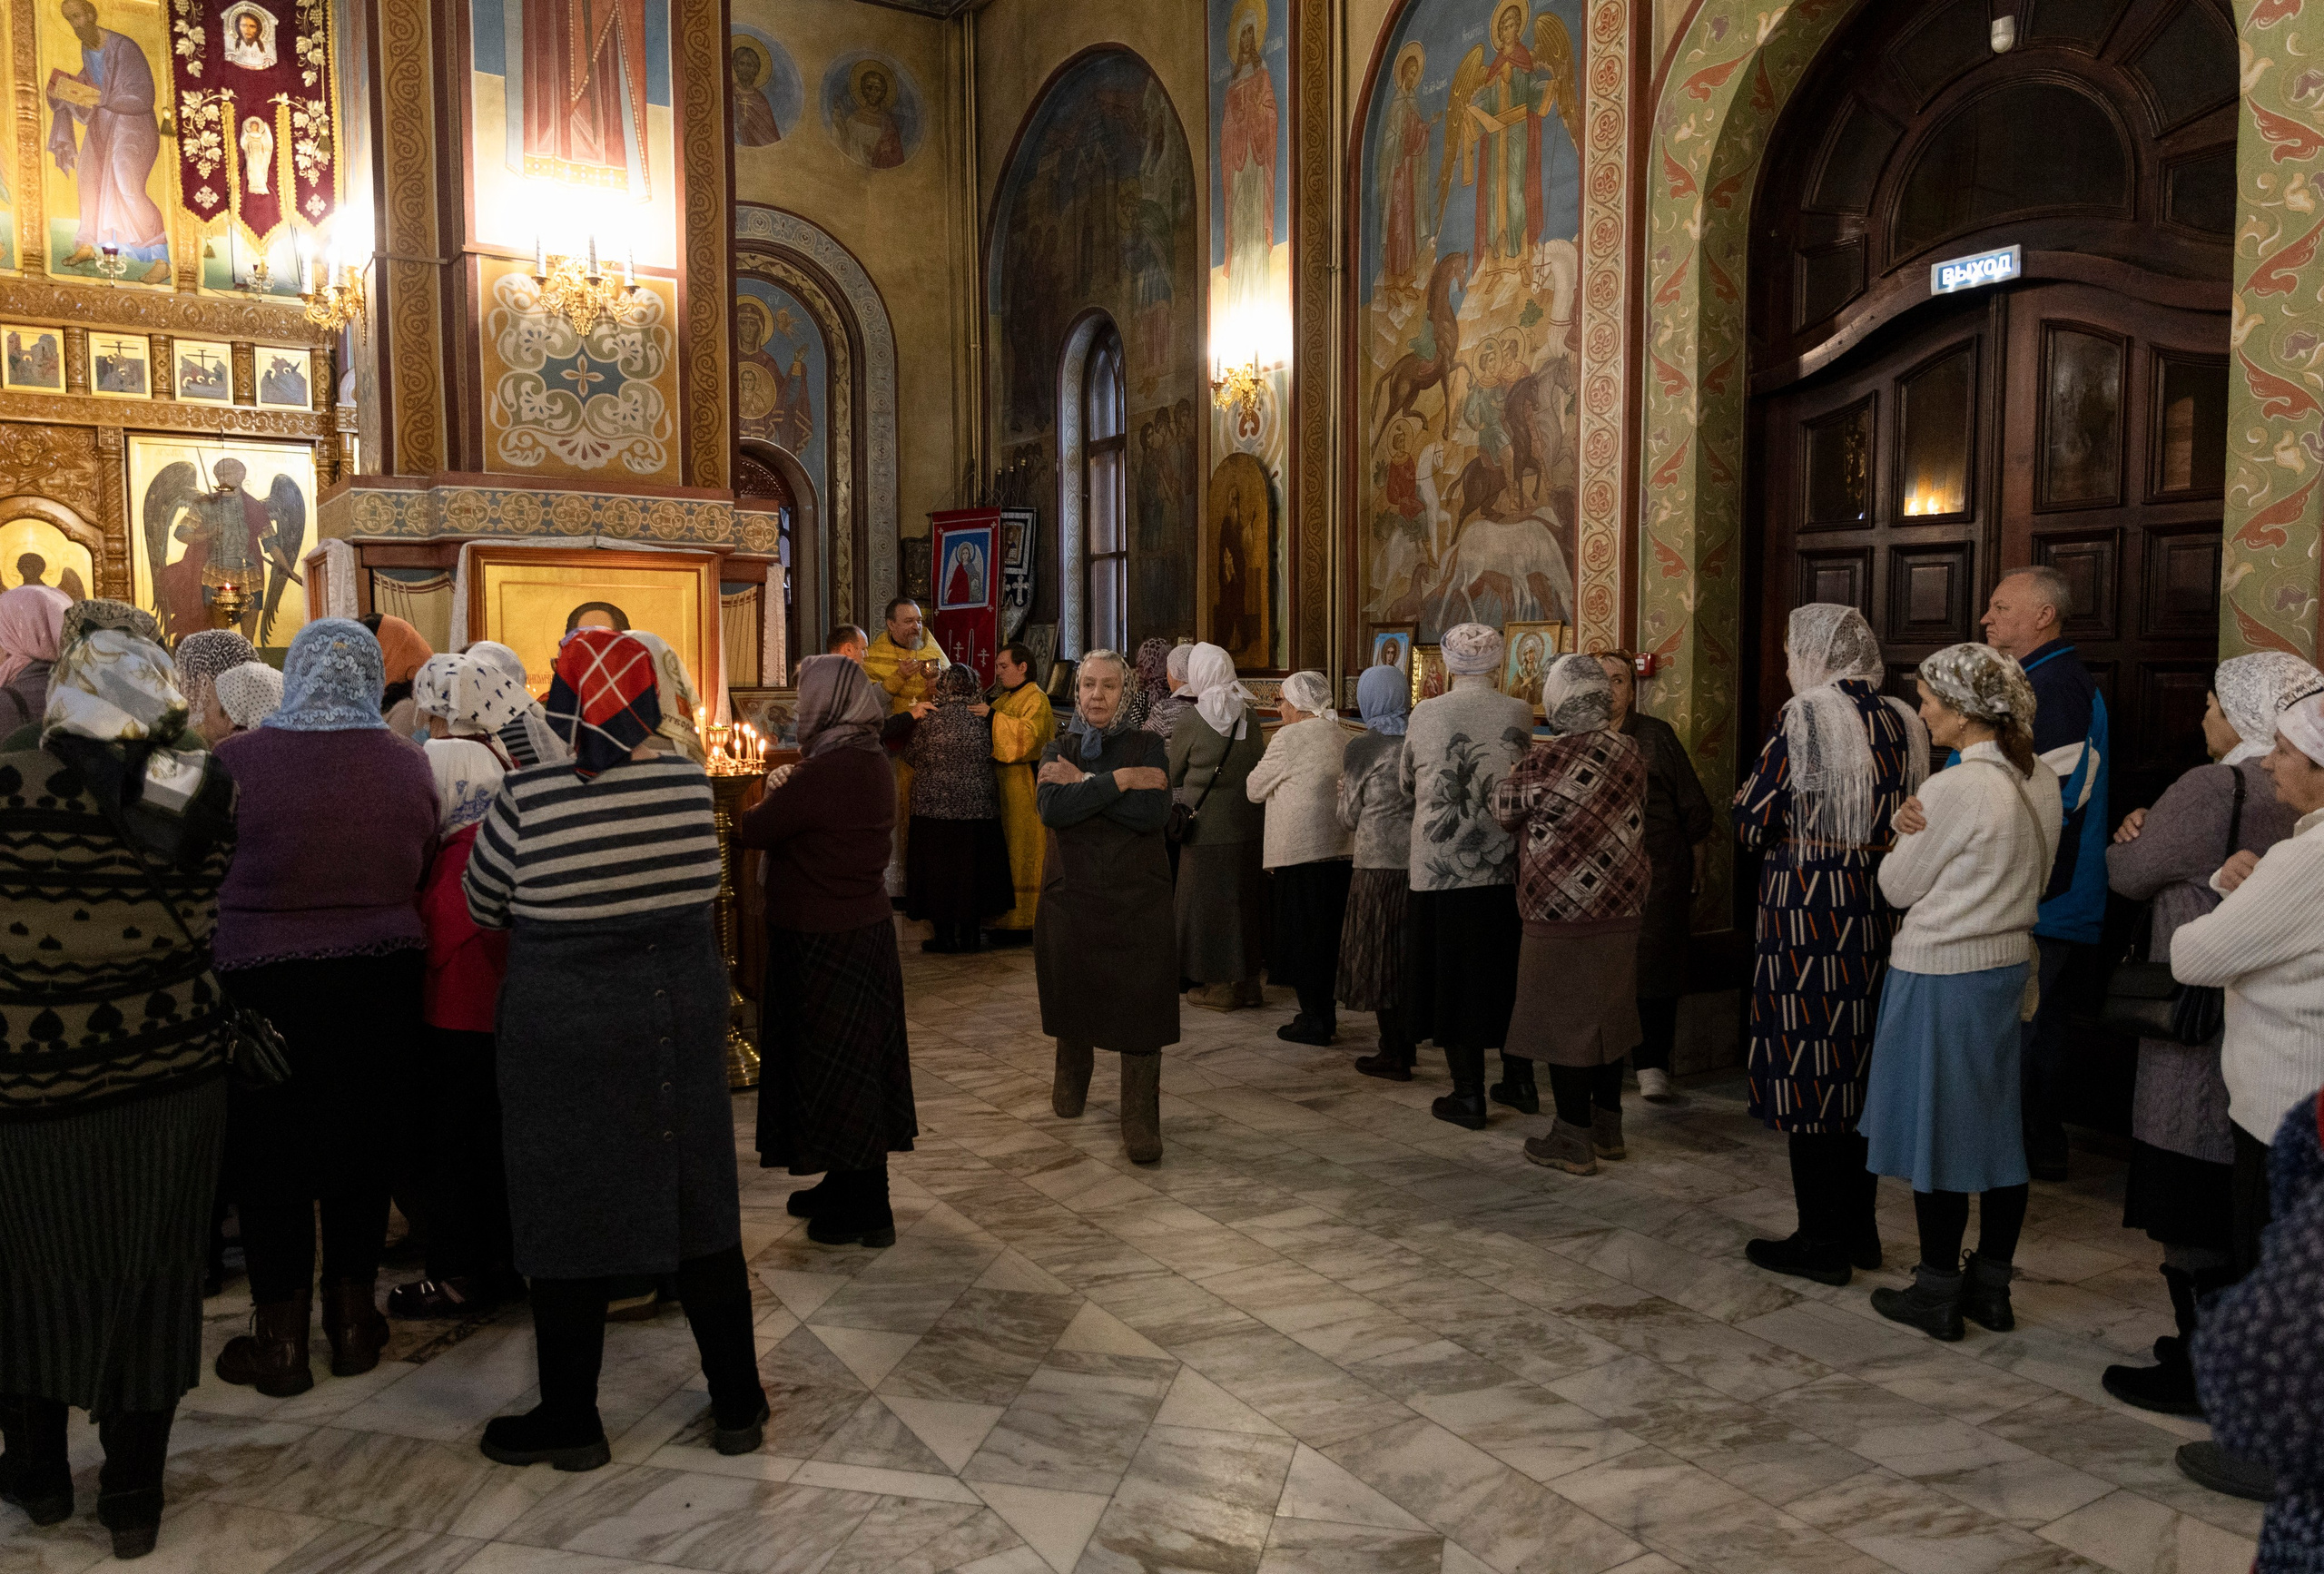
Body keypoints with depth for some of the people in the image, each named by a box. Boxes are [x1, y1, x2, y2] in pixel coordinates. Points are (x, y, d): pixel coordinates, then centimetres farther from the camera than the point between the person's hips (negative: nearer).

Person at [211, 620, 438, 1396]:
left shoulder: (237, 760, -14)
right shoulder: (409, 762, -5)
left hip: (265, 986, -3)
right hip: (382, 979, 3)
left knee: (270, 1159, 10)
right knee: (362, 1148, 16)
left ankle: (281, 1344, 20)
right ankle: (353, 1322, 27)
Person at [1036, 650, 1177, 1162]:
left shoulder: (1147, 746, 2)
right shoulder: (1058, 751, 7)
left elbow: (1153, 812, -16)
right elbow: (1052, 809, -15)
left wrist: (1083, 785, -14)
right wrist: (1119, 780, -18)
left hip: (1138, 898, -2)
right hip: (1071, 895, 2)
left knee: (1139, 1007, -6)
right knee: (1073, 996, 16)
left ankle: (1141, 1122, 2)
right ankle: (1071, 1082, 43)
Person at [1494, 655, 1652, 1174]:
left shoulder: (1545, 761, -16)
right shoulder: (1632, 753, -1)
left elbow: (1505, 813, 0)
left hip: (1561, 917, -6)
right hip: (1620, 910, 6)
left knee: (1564, 1022, 3)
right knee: (1607, 1016, 17)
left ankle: (1574, 1141, 10)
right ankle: (1608, 1127, 28)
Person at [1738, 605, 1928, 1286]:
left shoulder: (1803, 718, -12)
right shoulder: (1904, 724, 6)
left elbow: (1752, 822, -10)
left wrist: (1750, 793, 10)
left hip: (1809, 909, -6)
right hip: (1879, 911, 7)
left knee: (1809, 1068, 1)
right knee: (1861, 1065, 16)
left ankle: (1821, 1242, 7)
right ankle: (1859, 1229, 25)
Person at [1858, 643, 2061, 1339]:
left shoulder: (1956, 788, -21)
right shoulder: (2042, 779, 4)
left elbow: (1897, 886, -11)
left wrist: (1908, 830, 5)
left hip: (1940, 973, -8)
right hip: (2011, 963, 8)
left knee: (1936, 1128, 4)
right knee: (2001, 1123, 14)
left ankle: (1938, 1292, 14)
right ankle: (1991, 1284, 25)